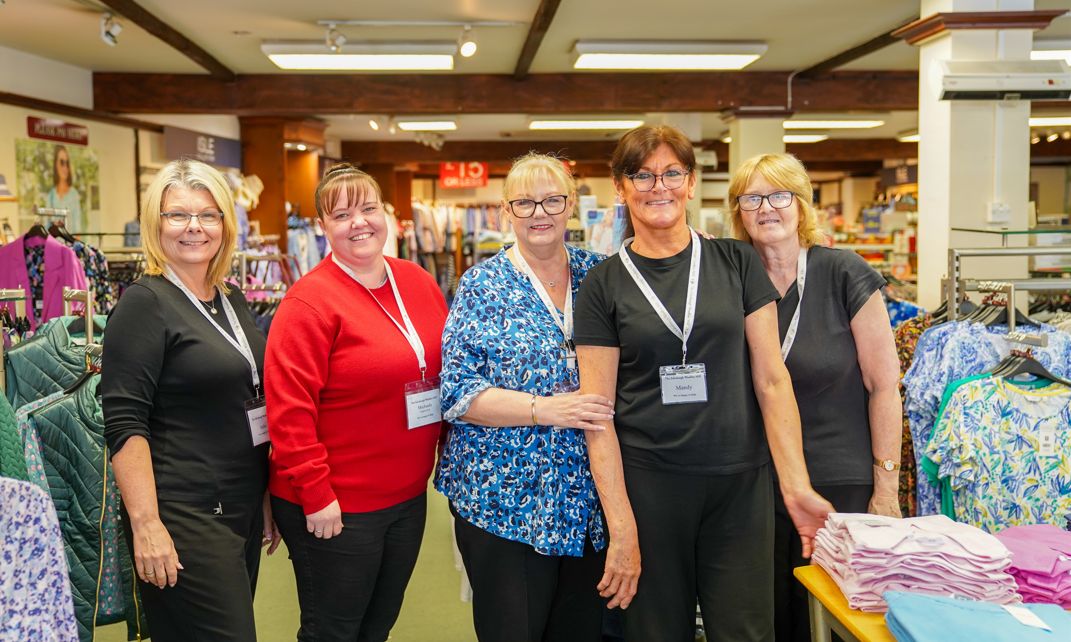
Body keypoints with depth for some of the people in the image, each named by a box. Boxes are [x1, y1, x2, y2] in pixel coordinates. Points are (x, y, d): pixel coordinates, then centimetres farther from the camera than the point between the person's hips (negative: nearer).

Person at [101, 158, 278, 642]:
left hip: (243, 509, 8)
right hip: (182, 517, -8)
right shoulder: (145, 303, -11)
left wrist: (267, 499, 18)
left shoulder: (232, 301, 11)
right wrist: (146, 523, -22)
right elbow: (125, 423, -16)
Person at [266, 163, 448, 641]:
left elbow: (444, 369, 13)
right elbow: (290, 409, -19)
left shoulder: (419, 283, 3)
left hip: (408, 496, 6)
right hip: (335, 508, -6)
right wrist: (316, 494, -19)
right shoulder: (309, 301, -16)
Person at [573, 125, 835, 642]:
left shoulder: (737, 263, 3)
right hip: (647, 484, -1)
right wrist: (622, 528, -9)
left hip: (741, 483, 1)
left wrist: (797, 485, -9)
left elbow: (771, 379, 1)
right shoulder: (604, 284, 0)